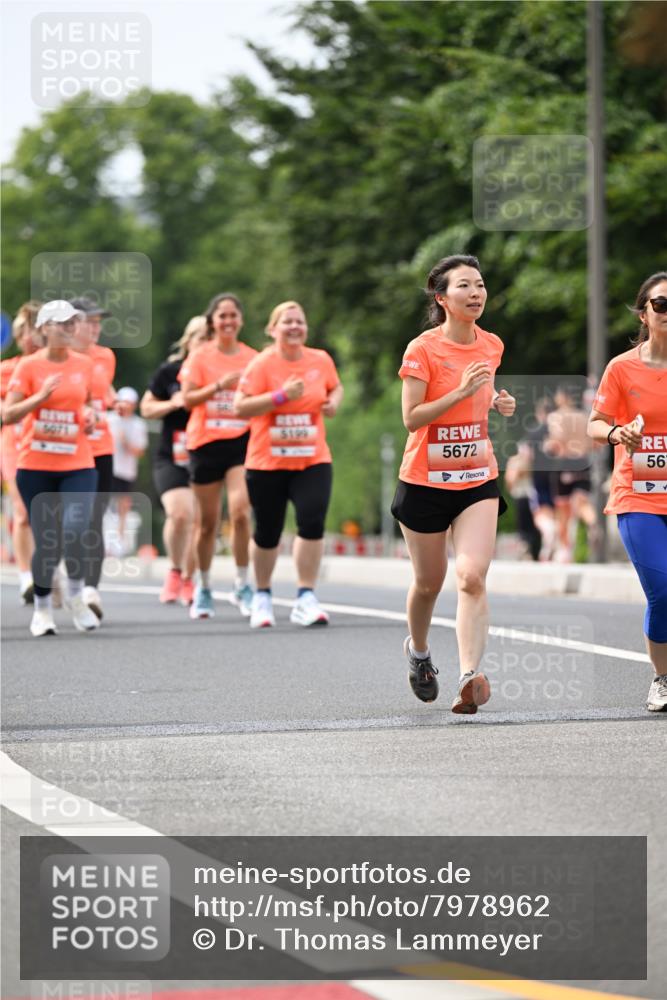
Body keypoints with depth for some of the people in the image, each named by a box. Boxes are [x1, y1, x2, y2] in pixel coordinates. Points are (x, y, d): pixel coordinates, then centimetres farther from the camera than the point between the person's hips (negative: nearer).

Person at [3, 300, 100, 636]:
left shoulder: (84, 364, 6)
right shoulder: (29, 365, -4)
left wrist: (91, 414, 3)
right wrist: (41, 396, -22)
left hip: (78, 465, 2)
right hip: (35, 466, -2)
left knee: (75, 532, -18)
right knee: (47, 542, 0)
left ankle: (76, 597, 6)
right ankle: (42, 608, 21)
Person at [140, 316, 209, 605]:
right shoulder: (170, 371, 0)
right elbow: (146, 408, 7)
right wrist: (173, 403, -11)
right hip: (171, 458, -2)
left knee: (198, 520, 3)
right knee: (179, 513, -19)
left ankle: (187, 580, 23)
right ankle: (175, 571, 4)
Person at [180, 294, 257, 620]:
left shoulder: (252, 358, 6)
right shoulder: (199, 357, 2)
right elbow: (187, 398, -7)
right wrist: (218, 386, -19)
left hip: (242, 441, 0)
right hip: (206, 442, 0)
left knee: (240, 511, -18)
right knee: (208, 521, 7)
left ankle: (242, 585, -7)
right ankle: (203, 590, 22)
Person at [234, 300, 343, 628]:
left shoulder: (321, 361, 4)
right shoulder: (262, 365, -8)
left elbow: (335, 386, 24)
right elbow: (240, 407, -15)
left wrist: (334, 402, 2)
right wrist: (282, 395, -23)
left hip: (312, 461, 2)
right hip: (267, 463, -2)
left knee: (312, 521, -17)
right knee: (267, 533, 7)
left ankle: (306, 599, -11)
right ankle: (262, 597, 31)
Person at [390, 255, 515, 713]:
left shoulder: (492, 345, 4)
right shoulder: (422, 349, -12)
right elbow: (411, 418, -17)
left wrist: (498, 401, 2)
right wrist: (462, 391, -26)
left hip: (478, 478, 3)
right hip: (425, 481, -3)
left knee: (472, 577, -17)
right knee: (429, 581, 12)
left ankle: (470, 676, -25)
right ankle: (418, 650, 42)